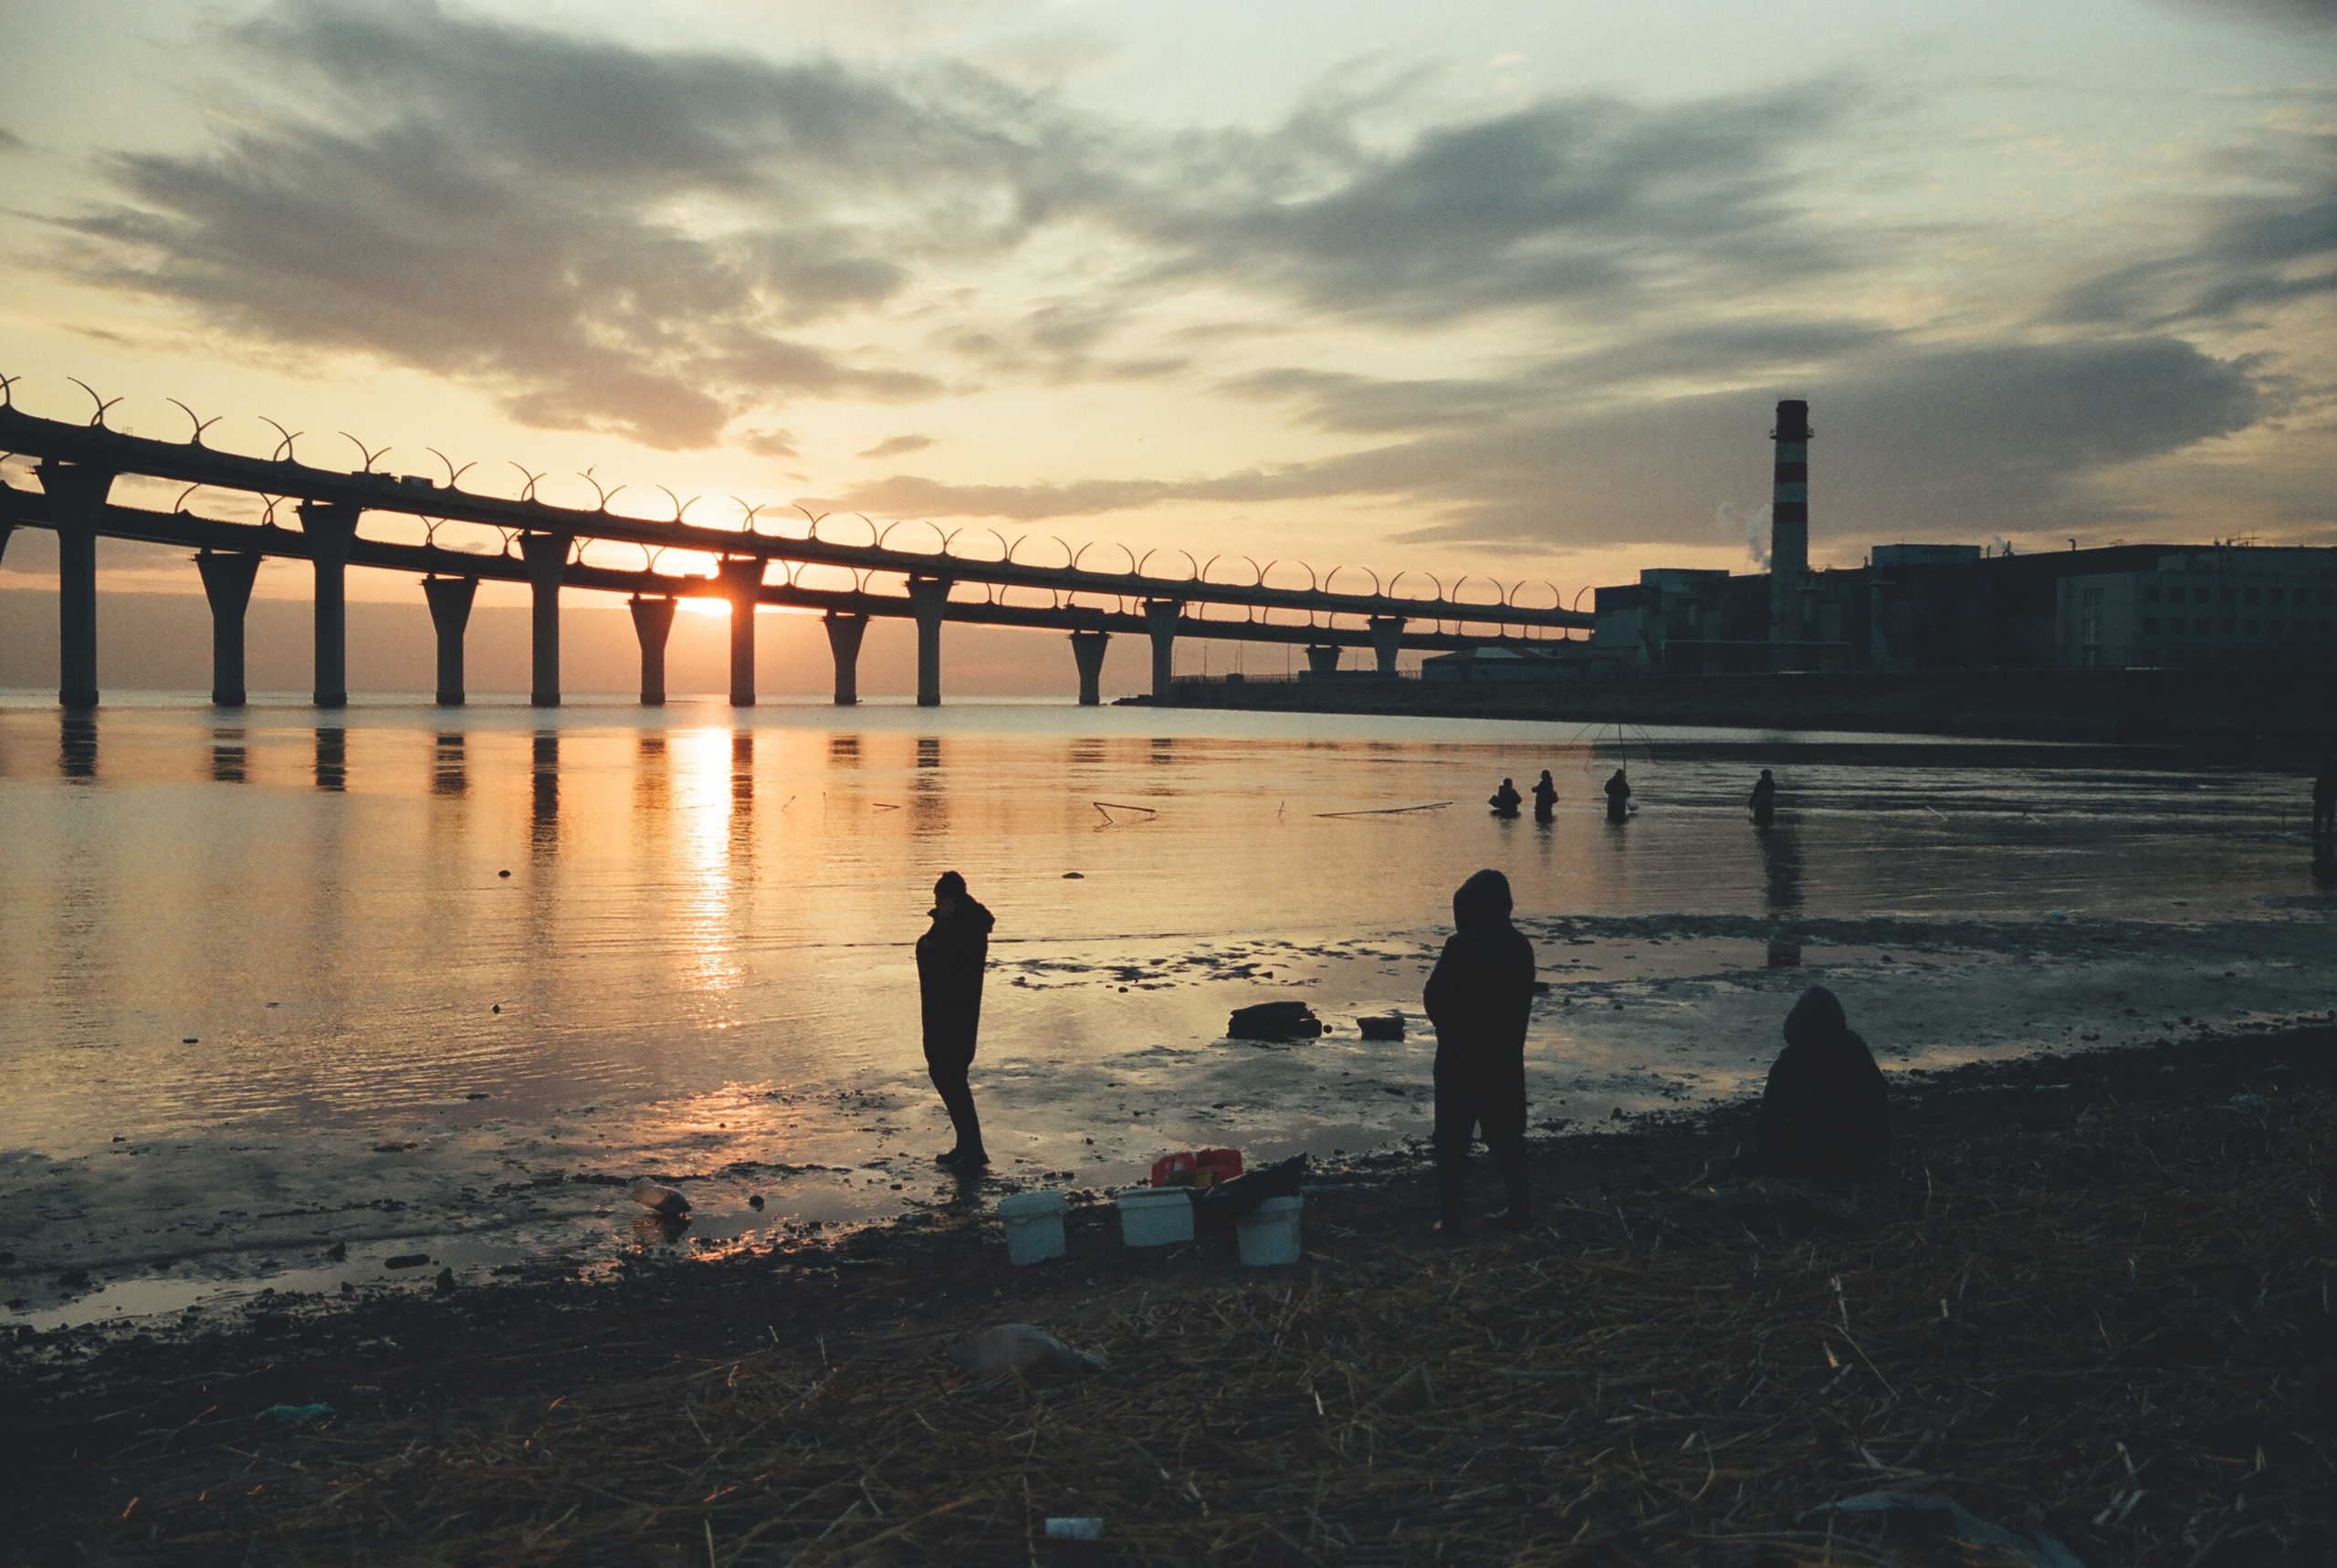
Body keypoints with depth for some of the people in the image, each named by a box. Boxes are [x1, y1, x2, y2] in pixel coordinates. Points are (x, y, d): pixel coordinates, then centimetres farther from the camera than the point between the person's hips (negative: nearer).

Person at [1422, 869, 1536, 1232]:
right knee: (1506, 1134, 15)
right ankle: (1520, 1208, 17)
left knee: (1453, 1137, 4)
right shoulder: (1521, 946, 2)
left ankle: (1452, 1213, 5)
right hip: (1507, 1056, 5)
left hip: (1461, 1056, -5)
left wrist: (1448, 1027, 9)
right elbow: (1524, 1000, 9)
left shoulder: (1461, 945, -17)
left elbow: (1434, 998, -10)